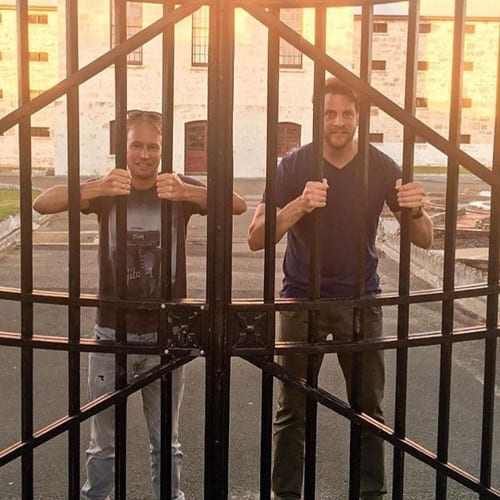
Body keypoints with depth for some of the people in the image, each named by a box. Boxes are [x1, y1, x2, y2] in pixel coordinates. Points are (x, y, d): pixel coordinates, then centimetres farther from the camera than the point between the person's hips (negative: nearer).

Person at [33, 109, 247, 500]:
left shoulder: (179, 189, -2)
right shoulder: (106, 189, -2)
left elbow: (238, 205, -19)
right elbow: (42, 204, -19)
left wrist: (187, 192, -37)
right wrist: (98, 188, -36)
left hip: (166, 334, 0)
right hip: (112, 334, 0)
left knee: (166, 439, 15)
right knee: (104, 442, 12)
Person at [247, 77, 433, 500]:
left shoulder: (381, 167, -4)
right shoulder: (294, 167, -7)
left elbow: (425, 240, -4)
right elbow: (256, 239, -15)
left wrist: (416, 210, -27)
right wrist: (299, 206, -32)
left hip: (361, 300, 1)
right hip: (303, 298, -1)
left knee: (370, 407, 4)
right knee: (292, 409, 2)